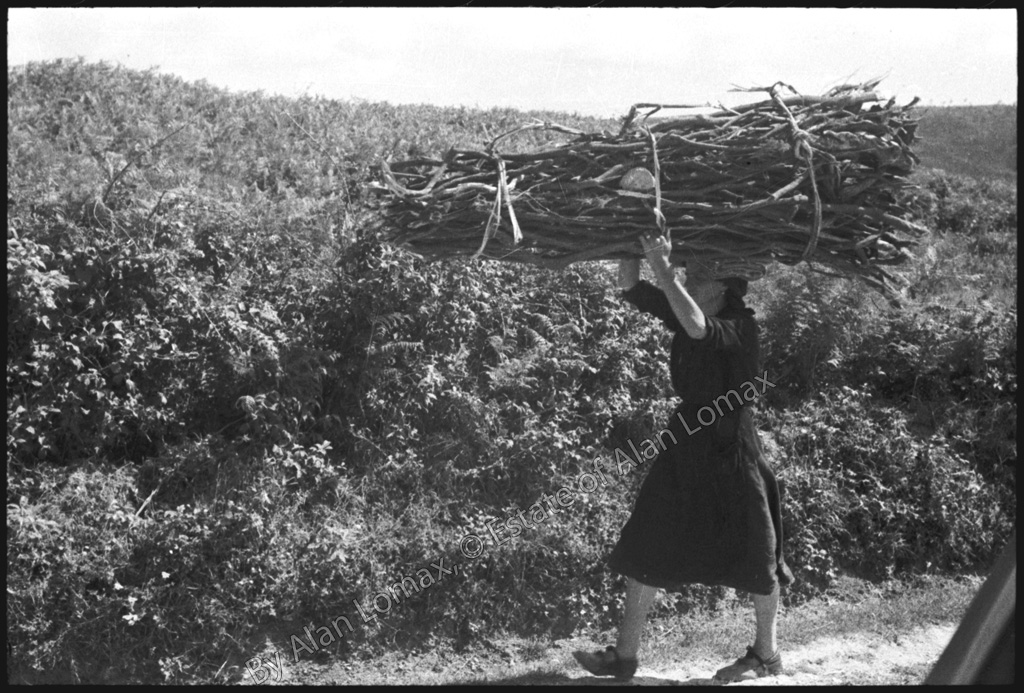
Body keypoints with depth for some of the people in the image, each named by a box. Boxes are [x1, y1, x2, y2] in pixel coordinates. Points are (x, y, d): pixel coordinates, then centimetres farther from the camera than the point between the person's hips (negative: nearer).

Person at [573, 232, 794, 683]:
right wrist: (636, 245, -14)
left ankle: (766, 655, 28)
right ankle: (624, 656, 12)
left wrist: (663, 267, -34)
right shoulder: (683, 313, 3)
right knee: (644, 552, 4)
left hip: (731, 453, -6)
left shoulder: (740, 327, -15)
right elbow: (629, 288, 0)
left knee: (754, 558, 9)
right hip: (685, 450, 7)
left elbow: (698, 329, -36)